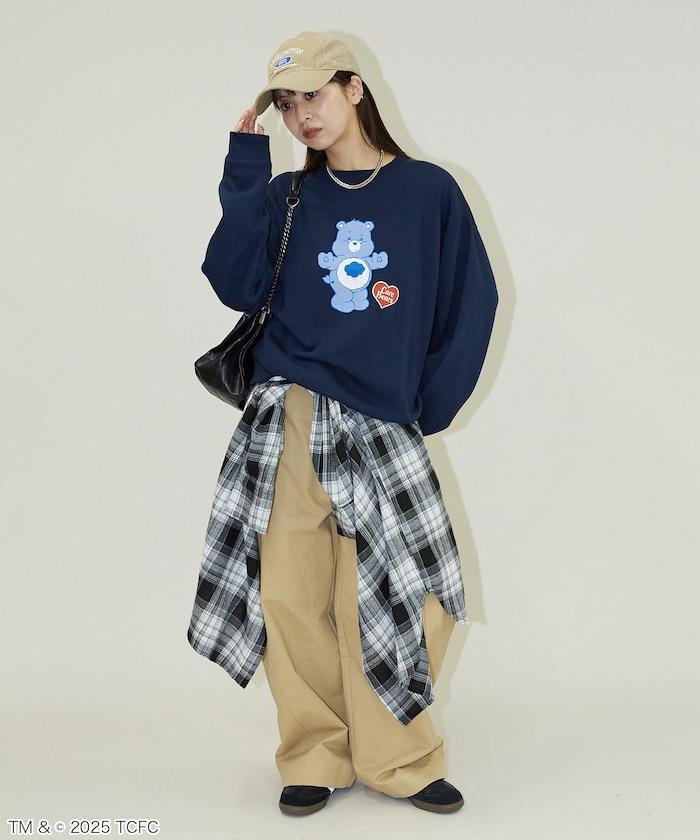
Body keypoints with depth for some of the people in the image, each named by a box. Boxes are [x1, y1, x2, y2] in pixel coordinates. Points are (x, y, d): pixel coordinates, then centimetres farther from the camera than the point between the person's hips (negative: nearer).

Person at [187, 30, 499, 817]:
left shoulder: (430, 191, 6)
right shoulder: (287, 198, 11)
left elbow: (471, 305, 7)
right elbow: (237, 286, -2)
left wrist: (427, 411, 3)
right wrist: (245, 173, -3)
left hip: (382, 428, -1)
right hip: (287, 421, 1)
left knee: (389, 601, -7)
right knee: (292, 595, -2)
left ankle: (398, 761, 11)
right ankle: (315, 758, 13)